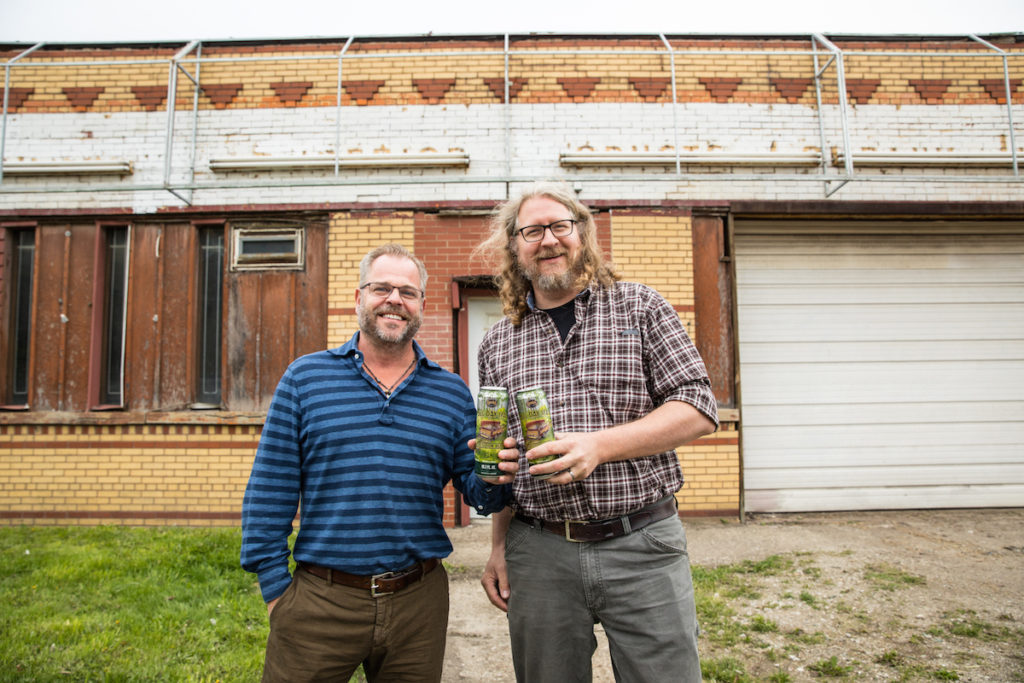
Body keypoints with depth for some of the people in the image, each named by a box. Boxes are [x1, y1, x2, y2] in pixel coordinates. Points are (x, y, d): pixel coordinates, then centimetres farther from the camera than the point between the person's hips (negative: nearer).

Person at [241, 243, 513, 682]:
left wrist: (491, 480, -19)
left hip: (419, 600, 2)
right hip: (319, 600, -1)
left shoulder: (452, 392, 5)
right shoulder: (304, 378, 0)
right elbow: (269, 491, -1)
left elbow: (476, 491, 4)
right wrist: (275, 588, -4)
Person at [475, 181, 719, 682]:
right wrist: (499, 547, 10)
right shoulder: (497, 343, 9)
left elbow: (698, 409, -5)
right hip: (539, 555, 2)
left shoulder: (639, 307, 2)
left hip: (642, 548, -2)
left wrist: (600, 444, -18)